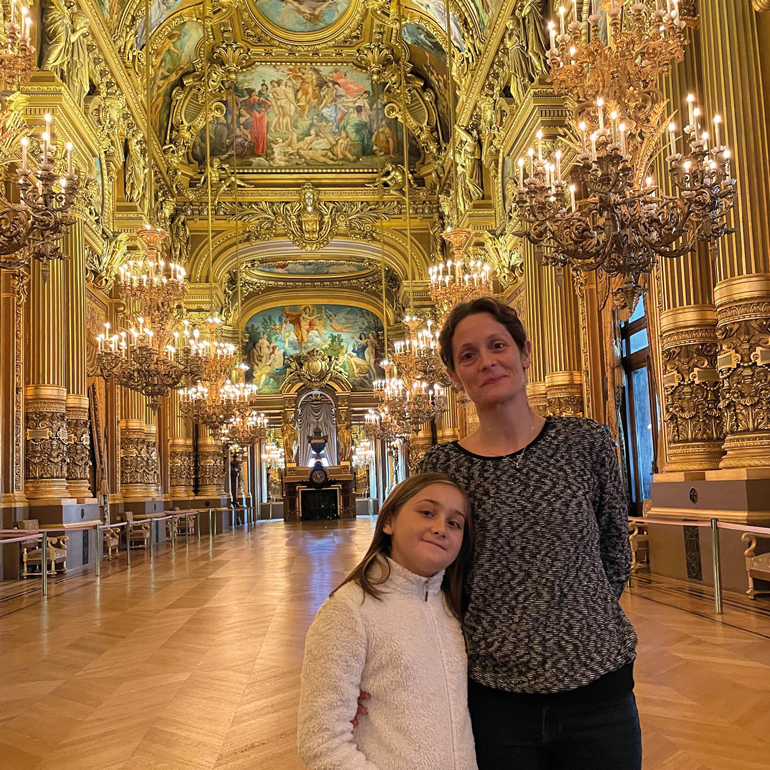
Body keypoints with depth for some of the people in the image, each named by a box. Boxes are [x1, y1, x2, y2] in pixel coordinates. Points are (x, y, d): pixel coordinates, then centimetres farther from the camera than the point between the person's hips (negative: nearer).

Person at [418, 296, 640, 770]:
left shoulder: (586, 442, -2)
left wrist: (580, 628, 4)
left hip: (598, 689, 1)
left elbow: (615, 553, 8)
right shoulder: (442, 467, -3)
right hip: (495, 699, 0)